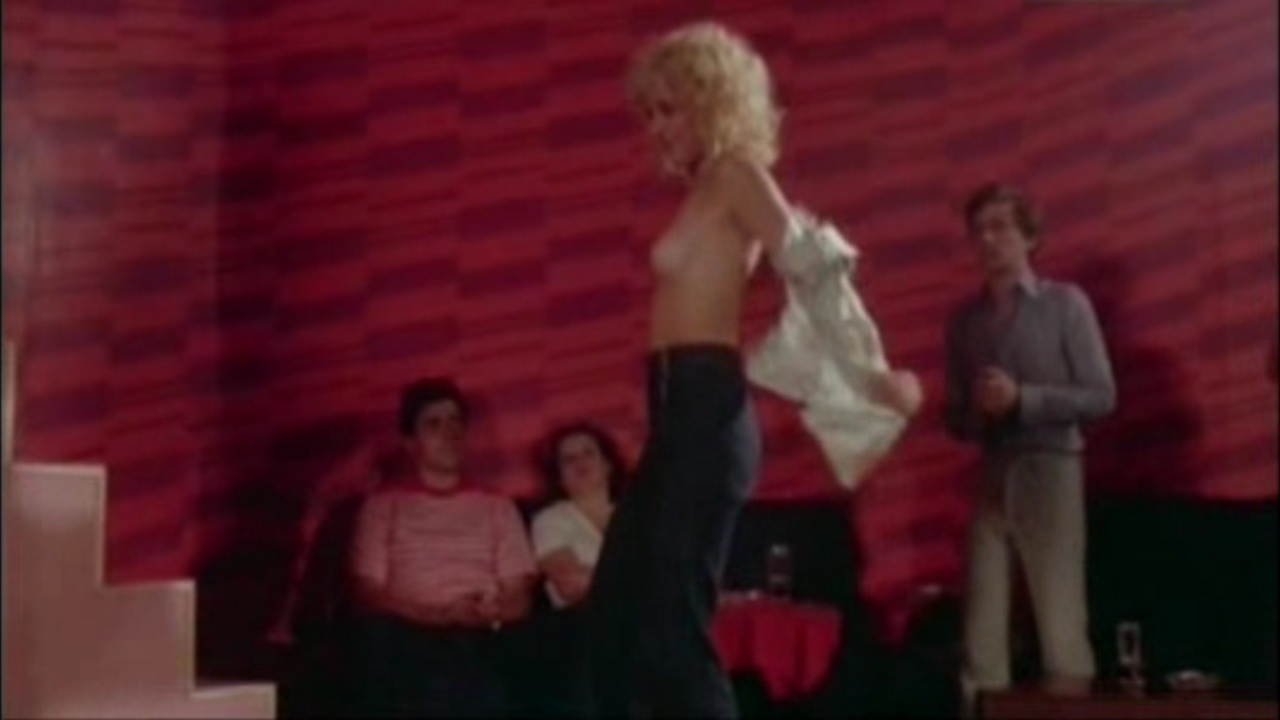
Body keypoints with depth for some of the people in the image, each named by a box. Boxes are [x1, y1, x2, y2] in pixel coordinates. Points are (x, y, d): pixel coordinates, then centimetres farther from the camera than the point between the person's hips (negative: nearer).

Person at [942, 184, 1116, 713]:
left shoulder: (1065, 303, 2)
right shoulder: (965, 317, 12)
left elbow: (1100, 396, -3)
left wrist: (1021, 398, -13)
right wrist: (976, 414, -7)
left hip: (1048, 474, -3)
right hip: (990, 480, 4)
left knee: (1061, 628, -6)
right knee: (982, 637, 1)